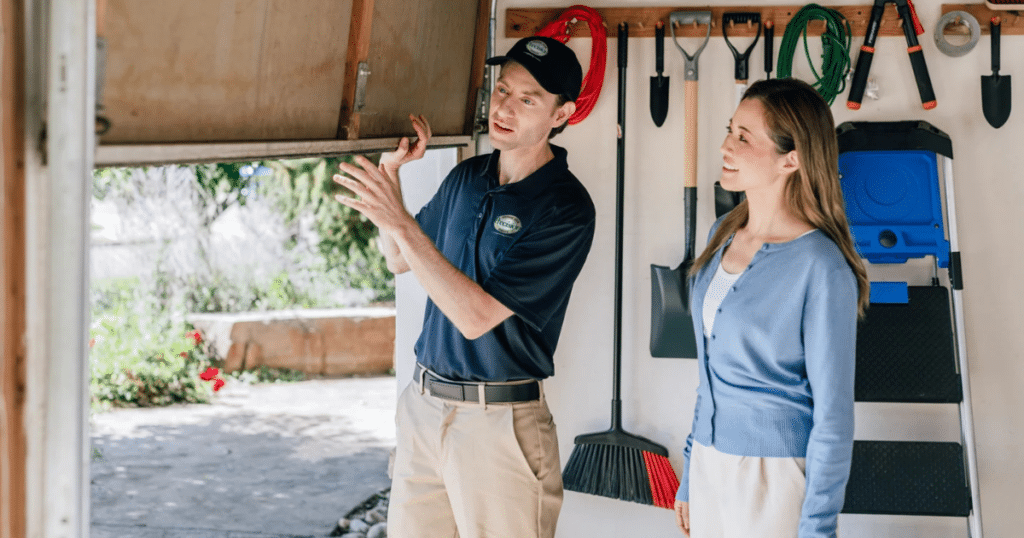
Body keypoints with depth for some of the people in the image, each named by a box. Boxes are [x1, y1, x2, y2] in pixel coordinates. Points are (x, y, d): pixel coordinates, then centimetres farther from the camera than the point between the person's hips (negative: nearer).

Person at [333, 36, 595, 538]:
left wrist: (400, 220, -24)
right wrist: (390, 172, 6)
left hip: (499, 420, -7)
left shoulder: (565, 208, -16)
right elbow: (399, 261, 20)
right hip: (422, 403, 7)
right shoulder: (466, 176, 8)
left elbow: (476, 317, -22)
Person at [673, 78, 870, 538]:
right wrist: (690, 476, 16)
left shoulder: (822, 268, -17)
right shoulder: (724, 233, 5)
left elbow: (833, 414, -14)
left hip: (775, 479, -7)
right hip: (710, 466, 7)